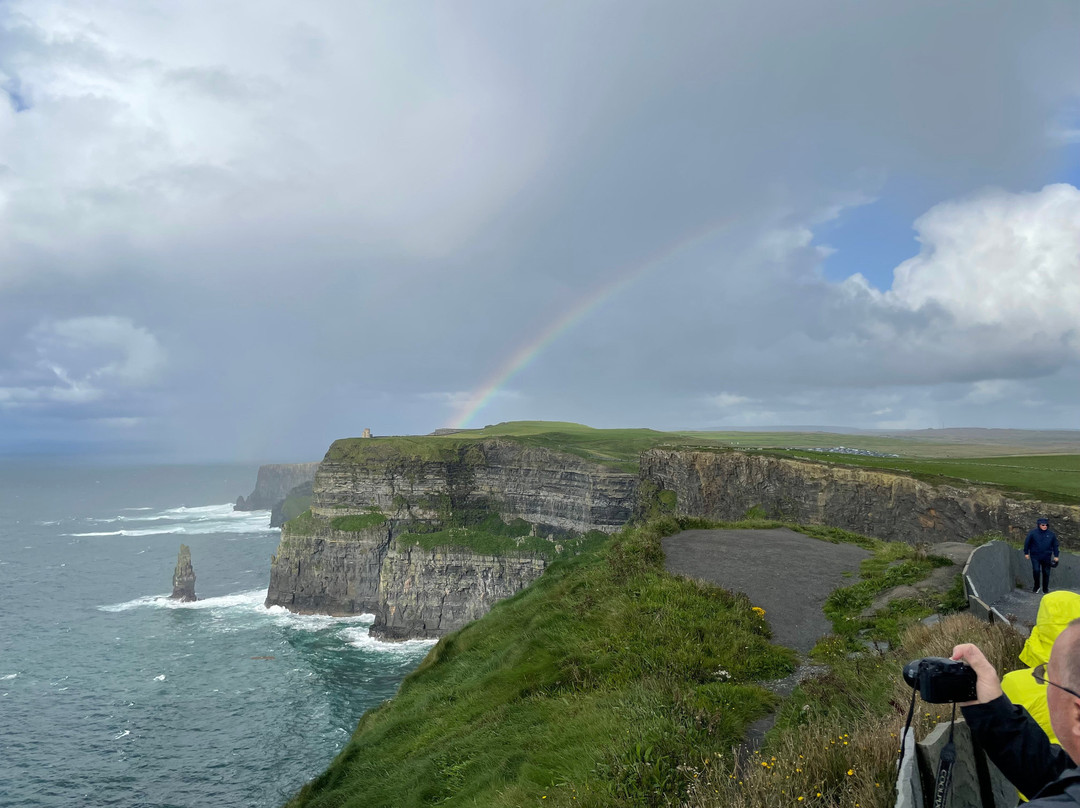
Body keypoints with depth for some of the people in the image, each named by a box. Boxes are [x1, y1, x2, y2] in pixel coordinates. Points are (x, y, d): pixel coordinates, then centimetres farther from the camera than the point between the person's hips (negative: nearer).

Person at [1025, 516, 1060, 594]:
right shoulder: (1033, 533, -4)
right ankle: (1036, 586, 4)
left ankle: (1045, 589, 18)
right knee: (1036, 570, -15)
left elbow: (1055, 545, 11)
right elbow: (1027, 543, 3)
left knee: (1046, 573, 6)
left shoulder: (1051, 534, 2)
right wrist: (1026, 553, 4)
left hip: (1046, 557, 2)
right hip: (1035, 556, -2)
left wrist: (1056, 556, 8)